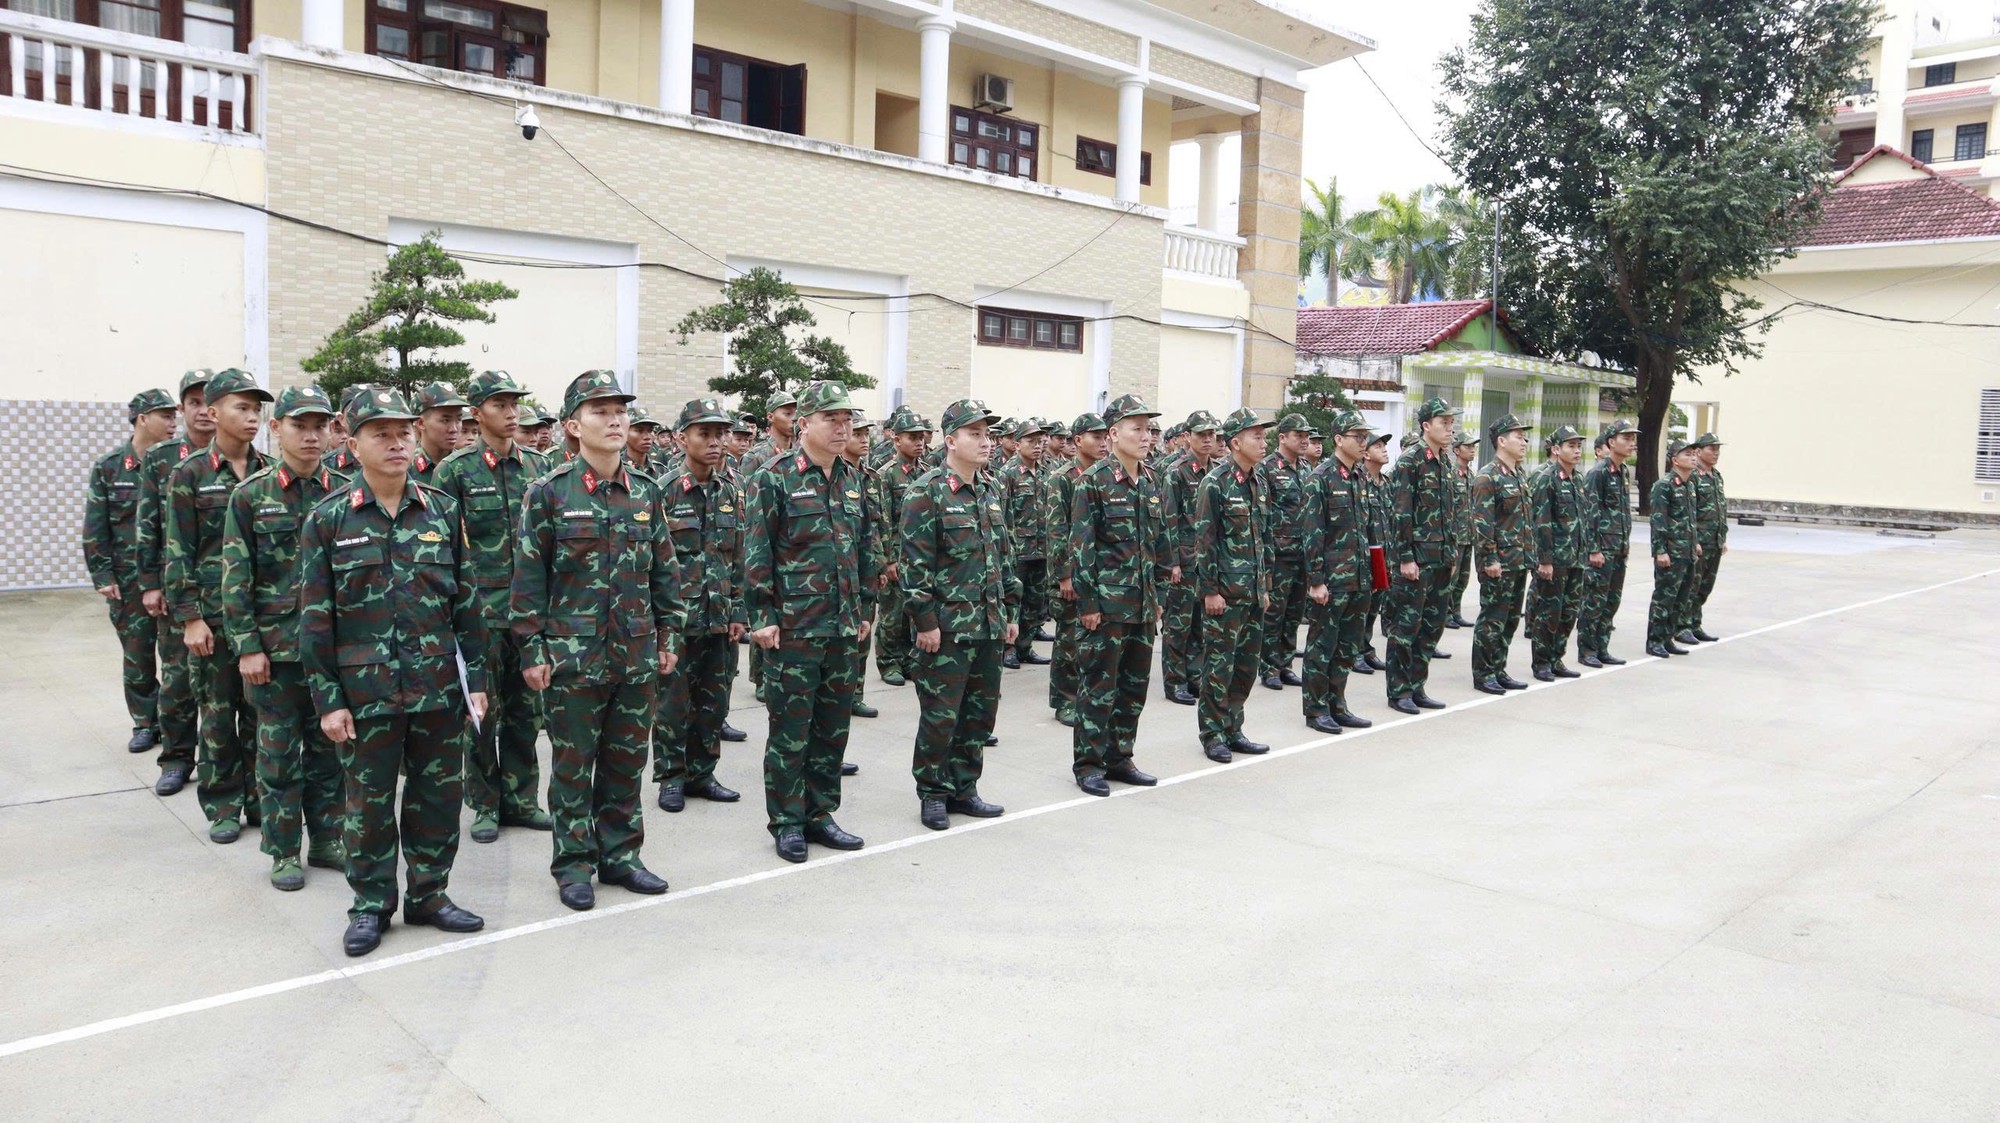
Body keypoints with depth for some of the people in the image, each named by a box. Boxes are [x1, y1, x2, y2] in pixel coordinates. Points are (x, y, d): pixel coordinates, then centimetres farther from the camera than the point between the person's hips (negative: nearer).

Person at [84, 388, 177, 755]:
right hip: (129, 580, 1)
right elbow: (95, 528, 3)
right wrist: (102, 576, -3)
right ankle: (145, 723, 21)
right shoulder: (108, 467, 2)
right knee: (136, 654, 8)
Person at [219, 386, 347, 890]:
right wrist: (247, 646, -9)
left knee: (329, 745, 11)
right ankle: (283, 851, 19)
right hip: (275, 644, -2)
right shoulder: (251, 495, -3)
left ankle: (326, 839, 25)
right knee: (279, 750, 7)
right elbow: (236, 578, -4)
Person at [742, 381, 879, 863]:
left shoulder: (852, 480, 12)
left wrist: (865, 610, 16)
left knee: (834, 725, 12)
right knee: (791, 729, 2)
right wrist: (761, 617, -13)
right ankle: (787, 823, 14)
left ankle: (819, 813, 25)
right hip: (793, 627, -6)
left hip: (843, 628, 6)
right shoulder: (773, 478, -7)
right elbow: (756, 554, -10)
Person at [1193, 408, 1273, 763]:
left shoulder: (1260, 483, 12)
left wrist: (1265, 586, 16)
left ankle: (1232, 730, 22)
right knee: (1219, 664, 0)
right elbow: (1204, 540, -13)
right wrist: (1210, 590, -15)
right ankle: (1212, 734, 10)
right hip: (1224, 593, -7)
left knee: (1248, 663, 11)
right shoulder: (1215, 483, -11)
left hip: (1253, 592, 7)